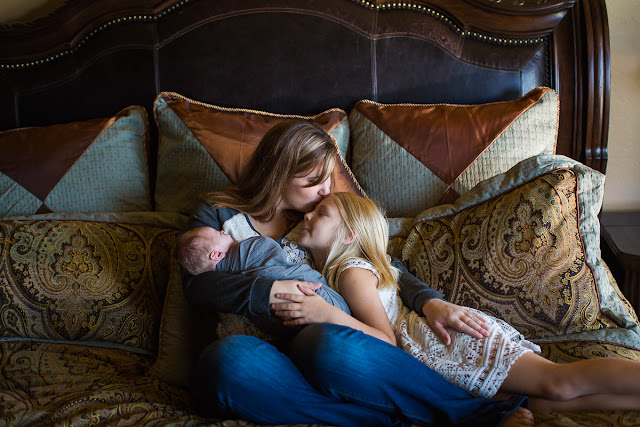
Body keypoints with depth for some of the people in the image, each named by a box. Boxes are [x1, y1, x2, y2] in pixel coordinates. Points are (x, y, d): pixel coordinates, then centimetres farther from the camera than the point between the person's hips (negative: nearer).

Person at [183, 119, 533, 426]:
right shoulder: (217, 213, 13)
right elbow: (197, 283, -2)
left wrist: (428, 301, -9)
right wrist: (270, 291, -17)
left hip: (305, 342, 1)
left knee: (330, 344, -37)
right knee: (231, 358, -39)